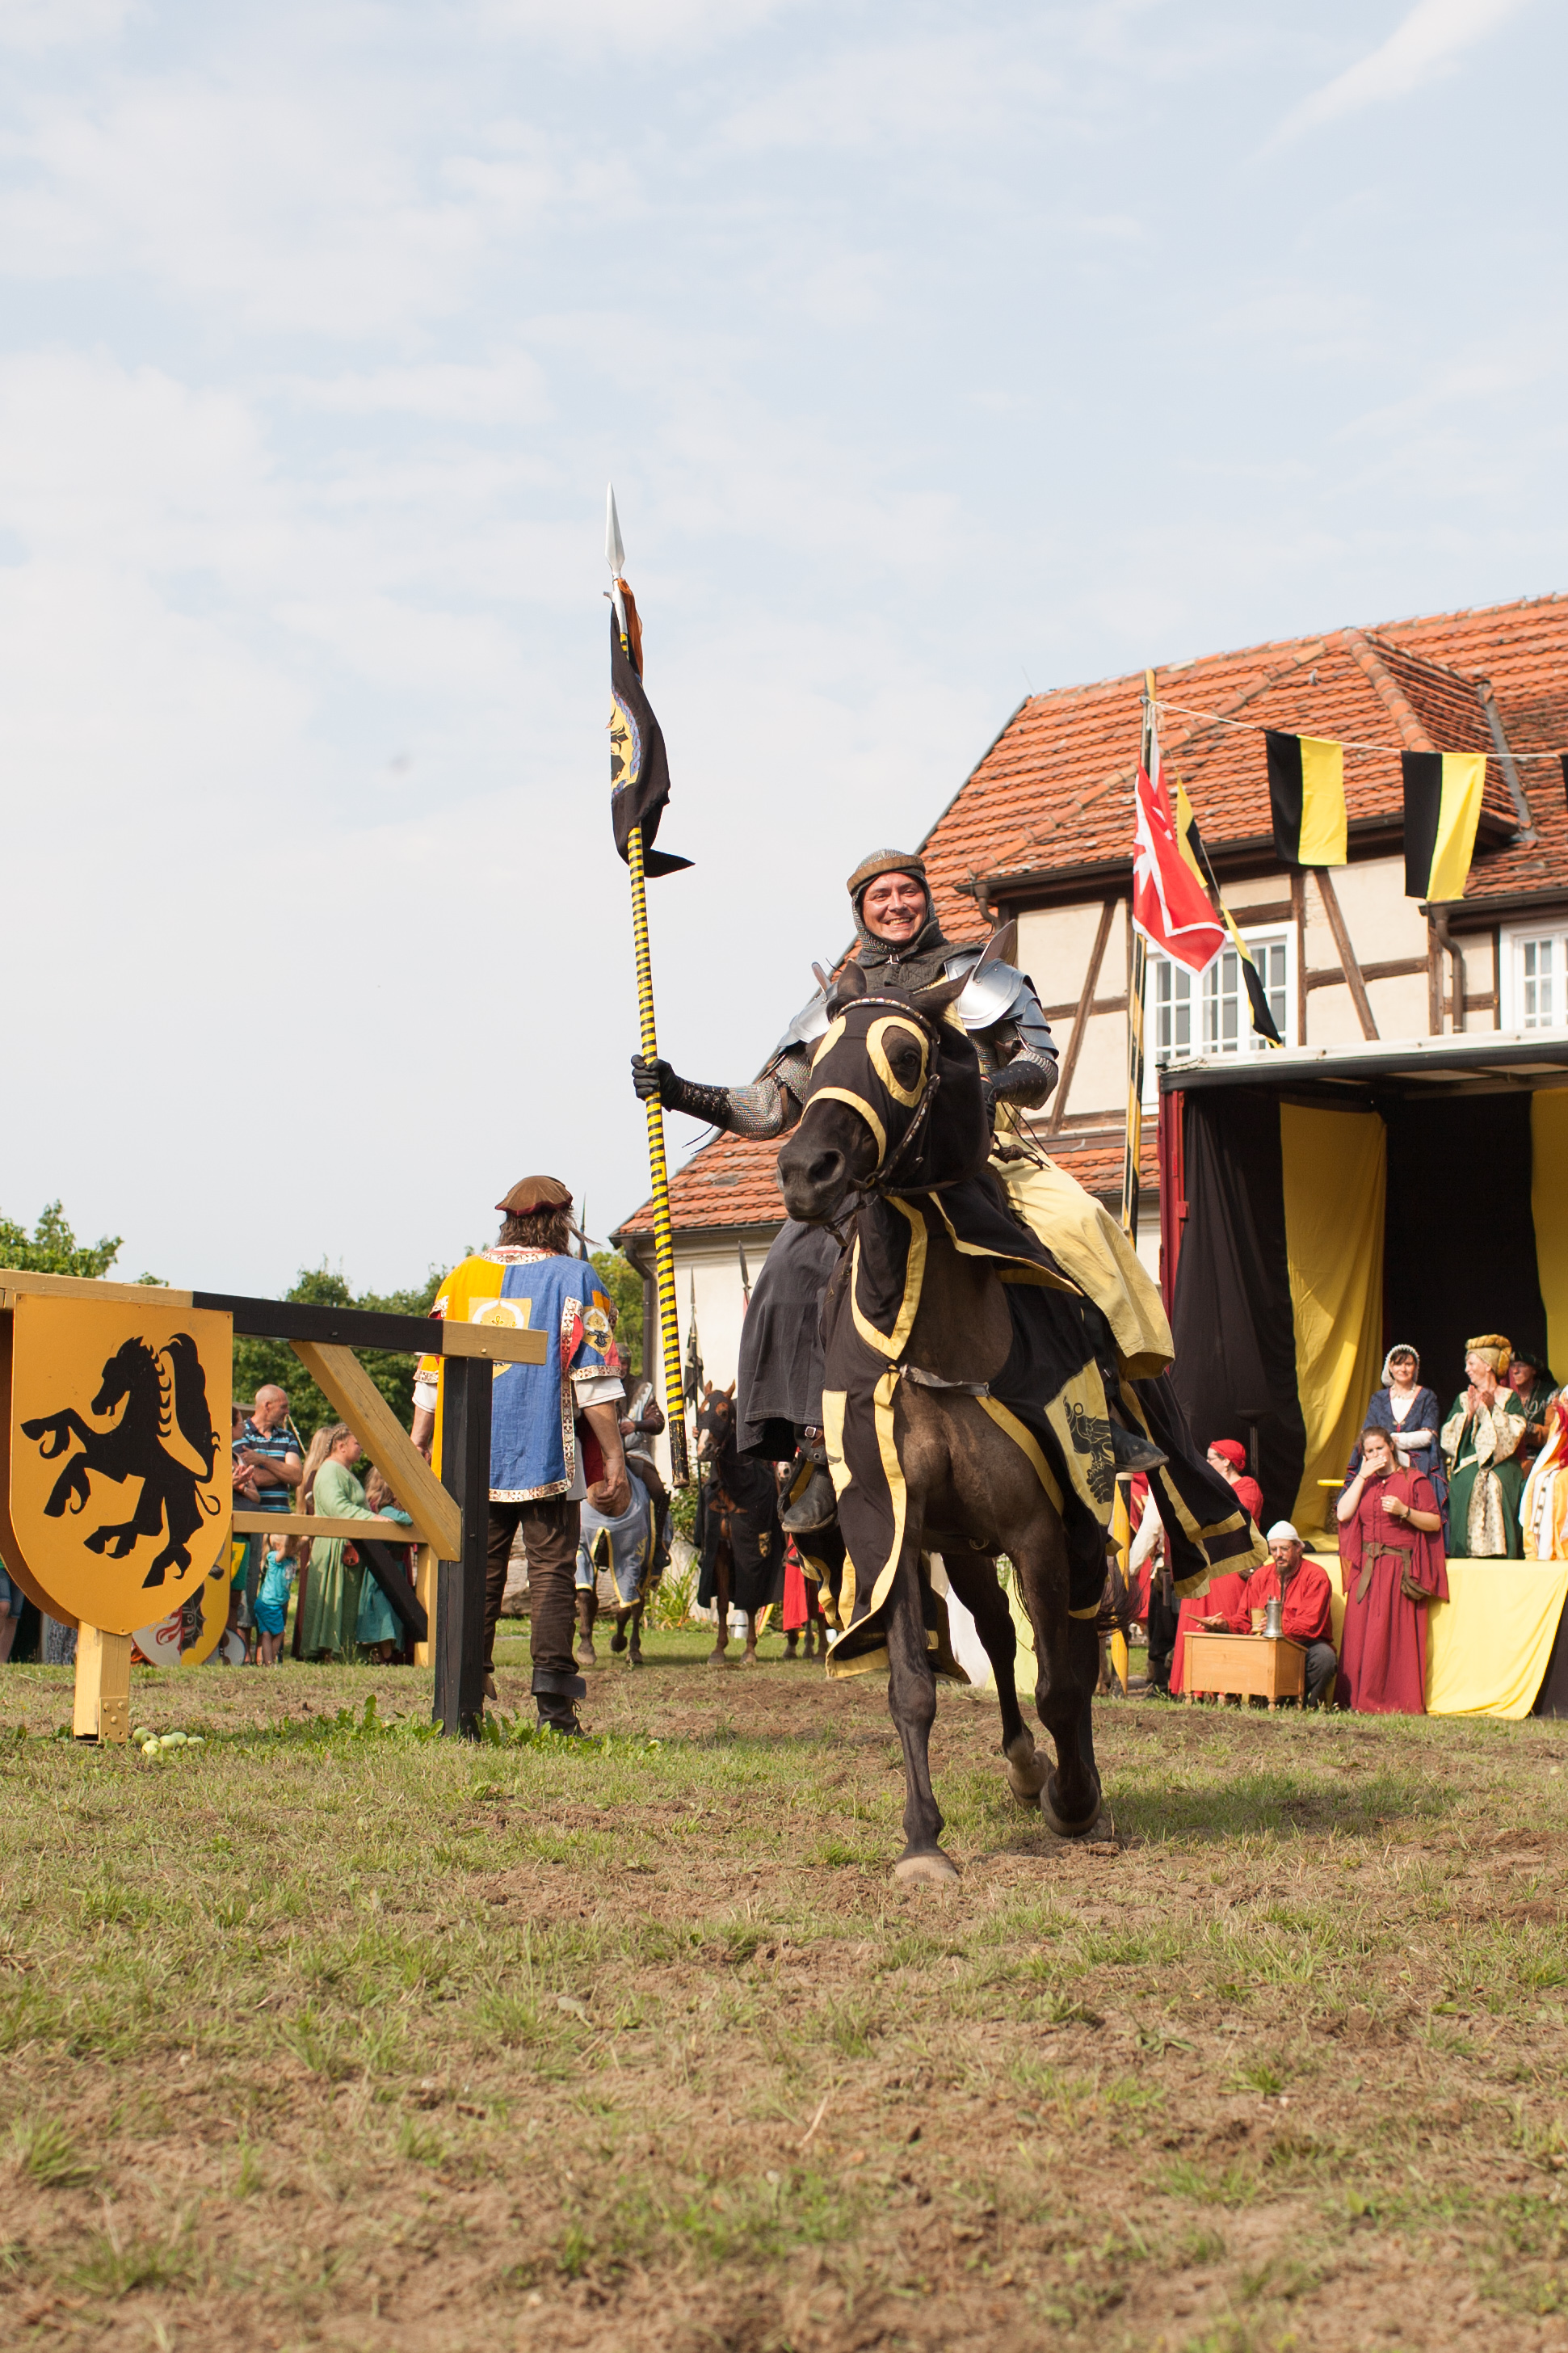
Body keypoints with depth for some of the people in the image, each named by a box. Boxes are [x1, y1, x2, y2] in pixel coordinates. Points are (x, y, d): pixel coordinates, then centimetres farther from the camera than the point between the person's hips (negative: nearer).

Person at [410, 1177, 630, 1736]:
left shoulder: (463, 1277, 11)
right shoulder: (575, 1279, 0)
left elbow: (433, 1370, 11)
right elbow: (594, 1377, -6)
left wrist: (416, 1444, 18)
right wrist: (613, 1457, -4)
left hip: (471, 1459, 3)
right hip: (548, 1457, -3)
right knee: (552, 1568, -2)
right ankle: (553, 1697, -9)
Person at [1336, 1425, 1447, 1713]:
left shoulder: (1414, 1481, 4)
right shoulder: (1363, 1483, 18)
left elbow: (1435, 1522, -1)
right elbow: (1343, 1514, 1)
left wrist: (1404, 1511, -16)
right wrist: (1362, 1476, 0)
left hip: (1400, 1568, -4)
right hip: (1366, 1568, 4)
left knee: (1395, 1633, -10)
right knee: (1361, 1633, -3)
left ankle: (1398, 1703, -8)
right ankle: (1361, 1702, -1)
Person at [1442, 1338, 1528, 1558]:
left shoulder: (1509, 1398, 6)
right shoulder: (1463, 1399, 16)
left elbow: (1513, 1433, -7)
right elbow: (1449, 1437, 5)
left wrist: (1491, 1409, -11)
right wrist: (1468, 1413, -7)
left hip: (1500, 1474, -3)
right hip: (1467, 1476, 3)